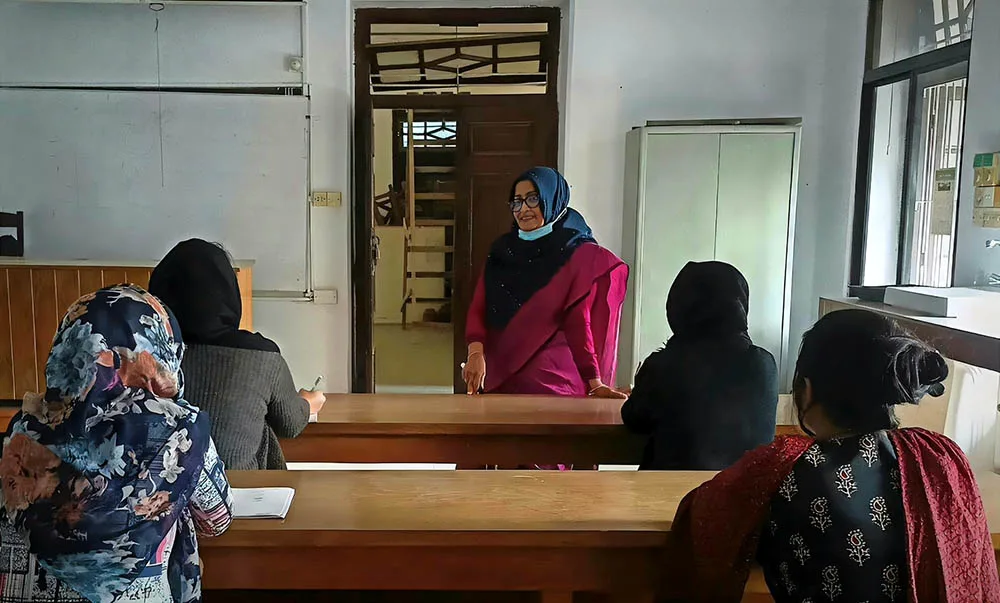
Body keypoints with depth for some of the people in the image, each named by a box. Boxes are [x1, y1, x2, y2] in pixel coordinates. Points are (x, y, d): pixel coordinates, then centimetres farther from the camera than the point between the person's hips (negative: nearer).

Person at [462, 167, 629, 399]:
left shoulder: (579, 254, -5)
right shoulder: (502, 250, 7)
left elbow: (579, 322, -10)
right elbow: (478, 309, 0)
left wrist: (595, 383, -18)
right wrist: (476, 353, -17)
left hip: (553, 379, -3)